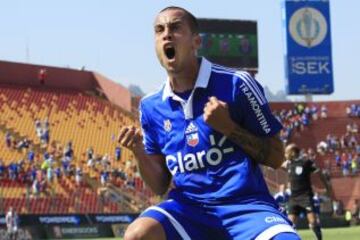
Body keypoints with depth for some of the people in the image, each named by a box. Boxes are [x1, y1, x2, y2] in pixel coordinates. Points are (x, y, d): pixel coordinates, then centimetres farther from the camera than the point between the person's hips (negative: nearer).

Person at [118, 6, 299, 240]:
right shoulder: (151, 106, 7)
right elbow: (161, 185, 12)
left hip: (245, 205, -3)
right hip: (189, 207, 3)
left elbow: (276, 156, -2)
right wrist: (140, 153, -8)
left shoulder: (237, 84, -5)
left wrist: (229, 128, -16)